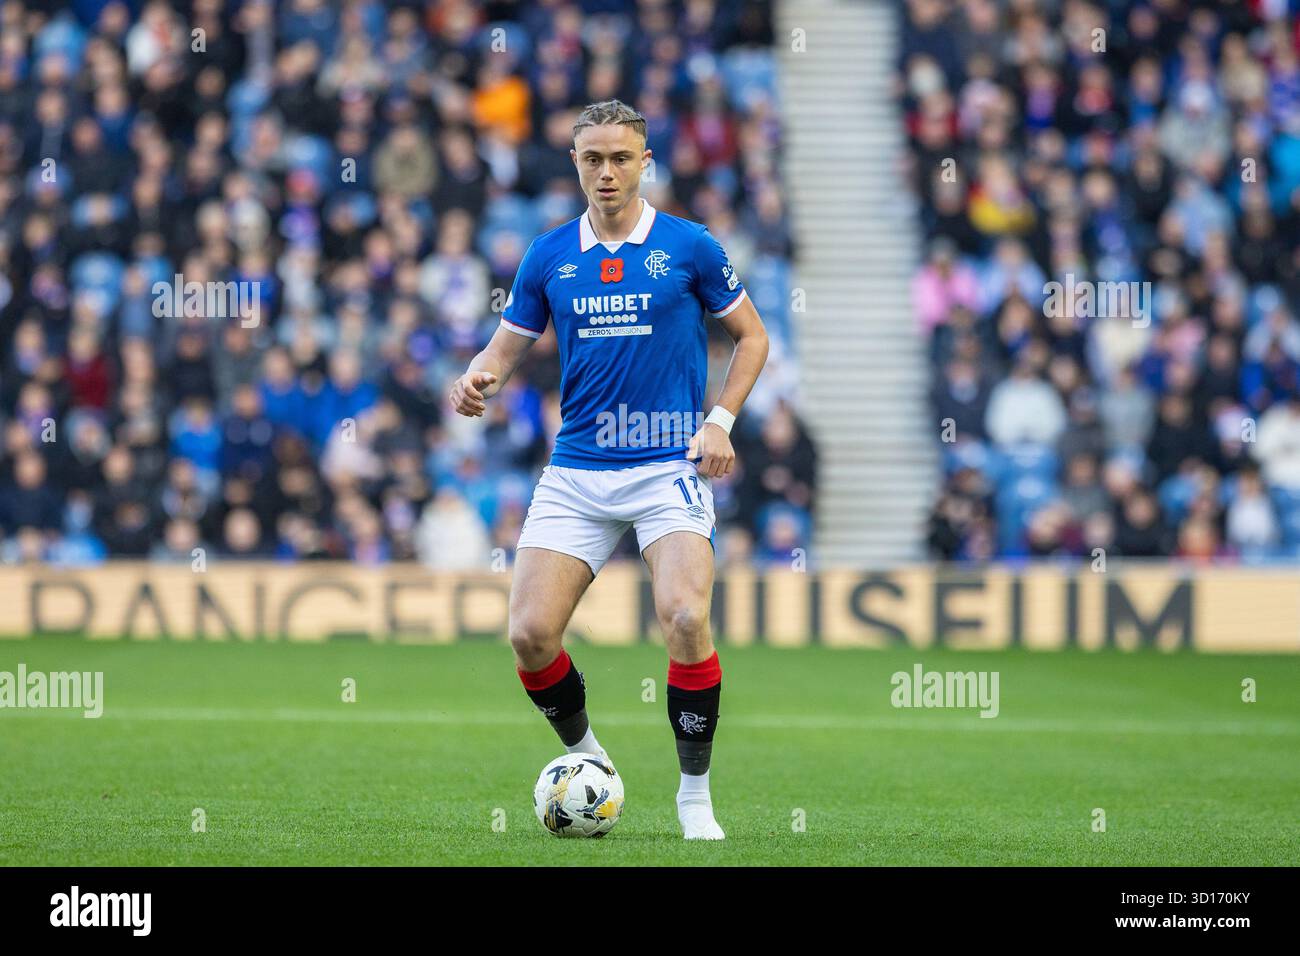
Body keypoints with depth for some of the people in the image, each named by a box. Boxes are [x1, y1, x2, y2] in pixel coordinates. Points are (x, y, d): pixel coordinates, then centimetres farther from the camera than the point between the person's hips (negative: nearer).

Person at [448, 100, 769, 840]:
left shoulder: (688, 246, 0)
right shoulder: (549, 257, 7)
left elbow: (752, 337, 9)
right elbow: (508, 347, 13)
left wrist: (721, 420, -4)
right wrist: (479, 379, -10)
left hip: (669, 466, -3)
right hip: (578, 468, 3)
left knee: (685, 618, -23)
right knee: (531, 632, -9)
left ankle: (696, 793, -6)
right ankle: (585, 757, 19)